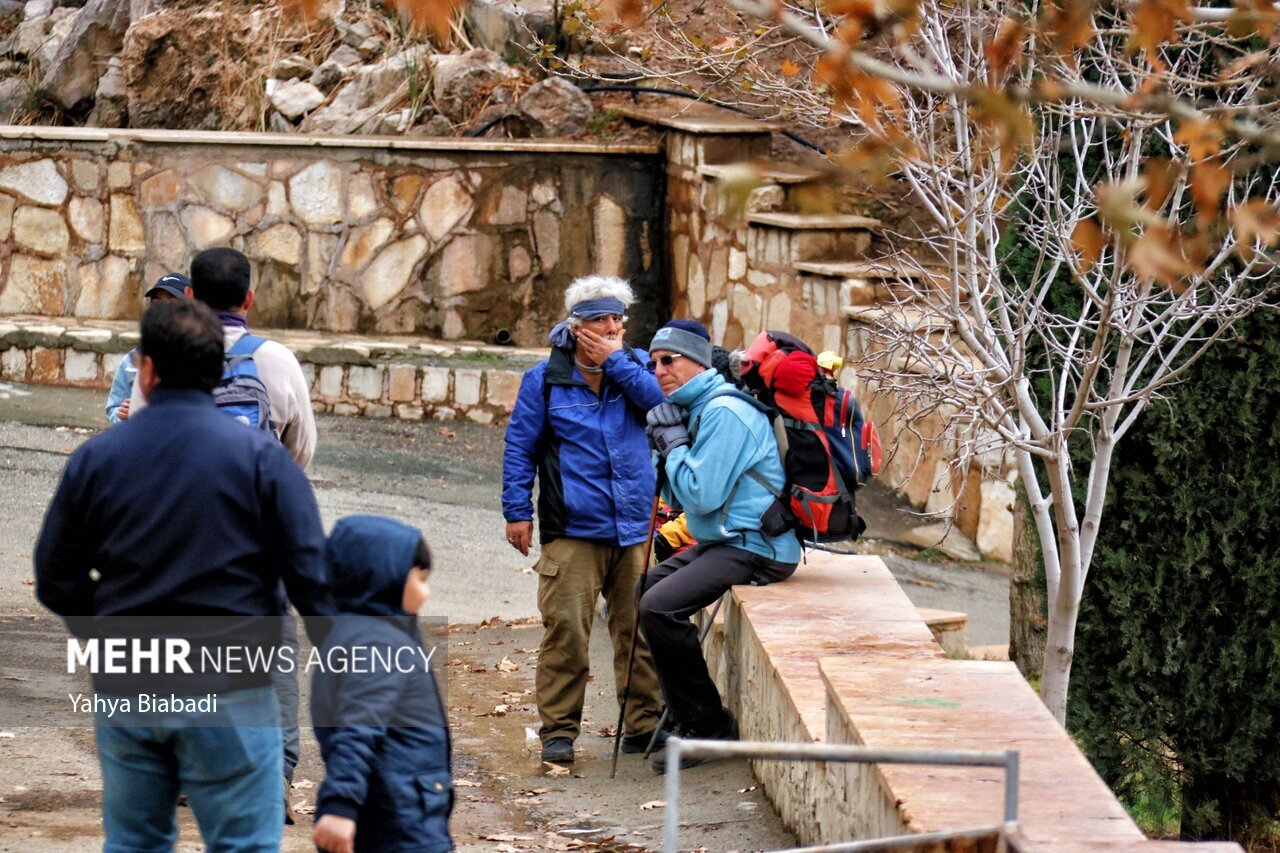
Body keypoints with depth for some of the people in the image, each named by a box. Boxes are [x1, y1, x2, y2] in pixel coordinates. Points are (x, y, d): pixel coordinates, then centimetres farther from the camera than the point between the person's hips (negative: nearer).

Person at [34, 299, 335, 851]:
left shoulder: (95, 459, 0)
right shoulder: (259, 457, -8)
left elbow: (57, 579, 5)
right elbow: (311, 574, -10)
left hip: (124, 697, 3)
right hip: (229, 696, -3)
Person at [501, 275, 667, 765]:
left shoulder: (636, 366, 11)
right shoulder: (545, 380, 3)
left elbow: (662, 403, -9)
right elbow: (520, 447, 6)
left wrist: (617, 361, -10)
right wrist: (517, 510, 0)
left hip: (634, 527, 3)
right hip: (571, 530, -3)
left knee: (639, 629, 5)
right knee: (565, 629, -9)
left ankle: (643, 725, 16)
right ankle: (558, 729, -1)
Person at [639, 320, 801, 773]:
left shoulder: (723, 412, -18)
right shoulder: (696, 408, 15)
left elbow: (701, 495, -23)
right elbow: (681, 498, 17)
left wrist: (674, 444, -10)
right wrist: (668, 444, 3)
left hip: (757, 546, -11)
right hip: (725, 541, 11)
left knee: (660, 607, -24)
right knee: (642, 589, 21)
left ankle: (708, 728, -13)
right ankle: (679, 710, 27)